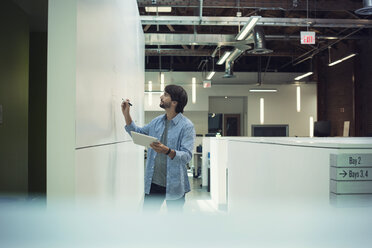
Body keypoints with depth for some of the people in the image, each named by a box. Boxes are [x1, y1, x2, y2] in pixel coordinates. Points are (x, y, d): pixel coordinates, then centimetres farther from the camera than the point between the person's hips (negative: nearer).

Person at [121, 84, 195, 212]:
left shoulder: (187, 126, -11)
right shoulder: (157, 121, 8)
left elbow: (187, 155, -20)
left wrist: (167, 151, -37)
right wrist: (126, 114, 9)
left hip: (174, 185, -5)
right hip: (153, 182, 5)